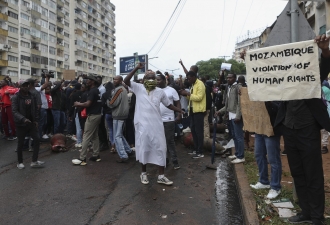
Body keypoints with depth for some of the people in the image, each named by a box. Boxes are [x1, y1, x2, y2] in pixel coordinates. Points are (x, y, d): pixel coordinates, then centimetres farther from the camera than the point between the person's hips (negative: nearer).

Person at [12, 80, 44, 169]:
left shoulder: (32, 96, 5)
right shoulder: (16, 97, -10)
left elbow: (36, 109, 10)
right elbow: (14, 111, -18)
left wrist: (36, 120, 1)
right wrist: (23, 119, -32)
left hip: (31, 123, 4)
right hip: (21, 124, -4)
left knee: (37, 140, -2)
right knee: (20, 143, 7)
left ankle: (34, 161, 7)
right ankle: (20, 162, 24)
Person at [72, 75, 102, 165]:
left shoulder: (92, 91, -15)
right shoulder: (97, 91, 14)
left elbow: (88, 104, -24)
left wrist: (78, 104, -8)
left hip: (92, 116, -10)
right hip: (97, 115, 10)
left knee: (86, 137, -7)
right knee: (95, 136, 14)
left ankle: (82, 159, -5)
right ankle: (96, 155, 18)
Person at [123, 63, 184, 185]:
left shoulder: (160, 91, 6)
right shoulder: (138, 88, 0)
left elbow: (169, 105, 15)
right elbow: (126, 81, -14)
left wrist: (181, 111, 6)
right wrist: (137, 68, -21)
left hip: (156, 124, 2)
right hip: (142, 124, -2)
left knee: (160, 148, 4)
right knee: (143, 148, 10)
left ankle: (161, 176, 15)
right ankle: (144, 173, 28)